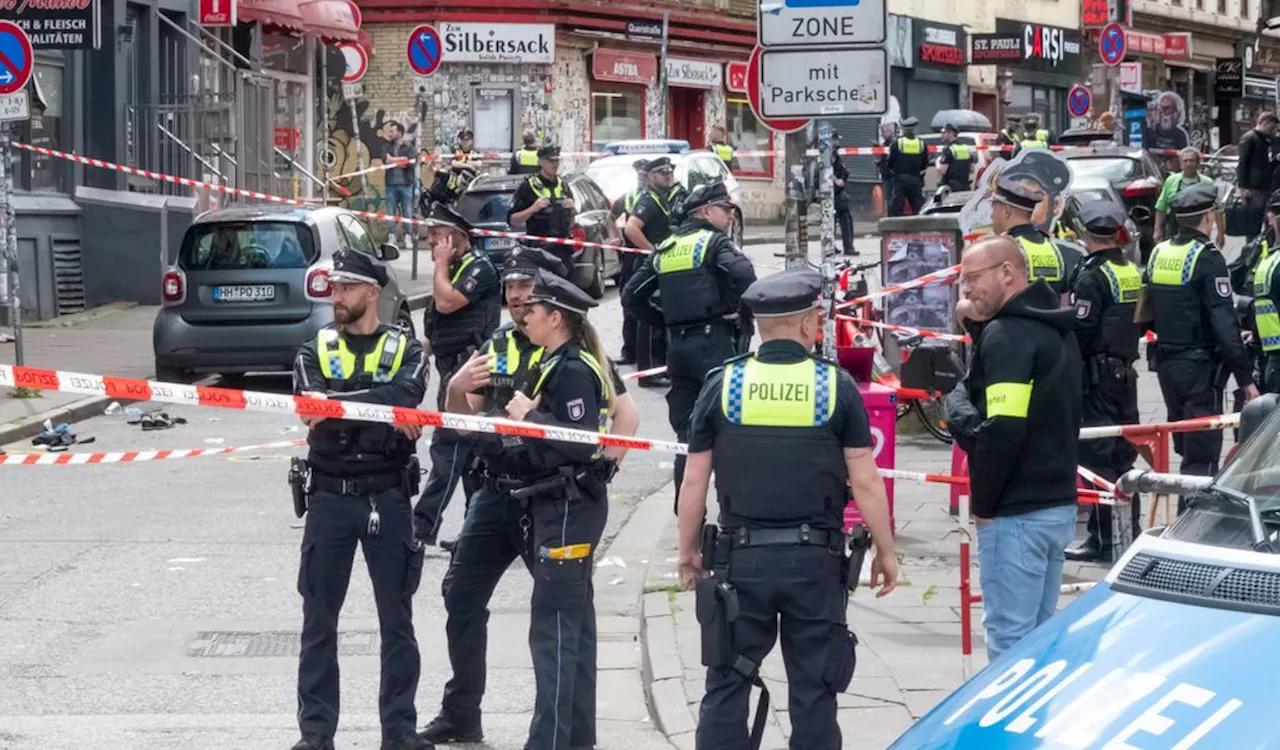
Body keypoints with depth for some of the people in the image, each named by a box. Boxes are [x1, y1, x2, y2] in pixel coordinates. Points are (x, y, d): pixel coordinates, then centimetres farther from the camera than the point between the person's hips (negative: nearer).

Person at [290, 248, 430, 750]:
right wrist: (384, 414, -20)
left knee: (397, 619, 6)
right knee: (319, 620, 3)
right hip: (329, 497, 1)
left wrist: (338, 404, -21)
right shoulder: (315, 352, 5)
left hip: (388, 497, -1)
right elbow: (314, 410, -14)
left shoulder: (405, 350, 3)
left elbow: (405, 397, -19)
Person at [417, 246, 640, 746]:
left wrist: (607, 463, -18)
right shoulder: (497, 348, 11)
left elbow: (626, 412, -9)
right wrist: (456, 390, -6)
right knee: (462, 596, 10)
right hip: (496, 494, 7)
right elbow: (465, 421, 14)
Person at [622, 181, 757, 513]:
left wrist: (665, 323, 16)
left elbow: (632, 296, 15)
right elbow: (743, 272, -24)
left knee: (687, 432, 9)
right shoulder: (715, 242, -3)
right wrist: (736, 310, -9)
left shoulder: (666, 248, 17)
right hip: (714, 342, -6)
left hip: (678, 346, 6)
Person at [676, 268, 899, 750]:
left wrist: (687, 551, 13)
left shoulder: (722, 385, -1)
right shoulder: (836, 386, -4)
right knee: (813, 692, 7)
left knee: (726, 688, 7)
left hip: (741, 559, 1)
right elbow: (866, 481, -4)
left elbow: (694, 481, 1)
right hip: (816, 561, -1)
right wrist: (885, 553, 7)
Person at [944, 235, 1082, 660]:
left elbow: (1002, 430, -22)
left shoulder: (1006, 335, -15)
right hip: (1059, 504, 10)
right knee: (1041, 632, 16)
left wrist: (983, 502, -11)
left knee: (1010, 637, -6)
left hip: (1016, 513, -10)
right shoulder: (1056, 330, 15)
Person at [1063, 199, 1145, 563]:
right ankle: (1129, 531, 19)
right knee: (1123, 454, 14)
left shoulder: (1092, 277, -15)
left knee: (1097, 455, -6)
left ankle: (1103, 539, -6)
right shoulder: (1132, 272, 11)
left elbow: (1079, 332, -19)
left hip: (1097, 374, -8)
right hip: (1126, 373, 8)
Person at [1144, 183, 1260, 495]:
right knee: (1202, 456, -5)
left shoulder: (1158, 253, 8)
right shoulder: (1207, 259, -15)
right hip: (1200, 366, -8)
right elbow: (1224, 324, -18)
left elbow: (1146, 313, 14)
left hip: (1165, 364, 8)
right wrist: (1245, 377, -14)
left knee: (1187, 448, 18)